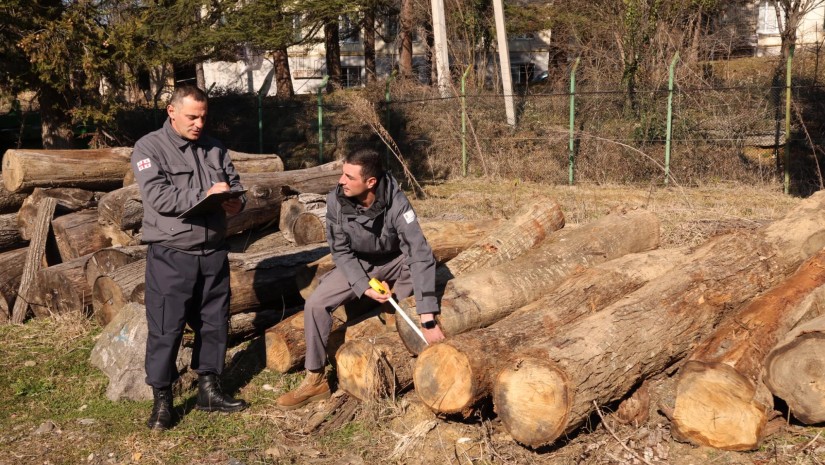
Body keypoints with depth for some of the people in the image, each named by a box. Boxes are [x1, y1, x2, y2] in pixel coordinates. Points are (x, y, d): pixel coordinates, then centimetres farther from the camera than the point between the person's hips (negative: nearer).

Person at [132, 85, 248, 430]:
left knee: (214, 323, 13)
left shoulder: (214, 149, 10)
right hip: (170, 257, -5)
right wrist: (205, 195, -20)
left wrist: (237, 202, -11)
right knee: (166, 328, 0)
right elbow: (158, 197, -19)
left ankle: (208, 390, 26)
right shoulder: (149, 148, -7)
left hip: (213, 253, 6)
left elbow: (235, 184, 13)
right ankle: (162, 400, 11)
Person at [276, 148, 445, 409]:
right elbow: (340, 251, -12)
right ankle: (315, 380, -1)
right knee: (316, 304, -17)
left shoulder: (396, 203, -34)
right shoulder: (336, 200, -25)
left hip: (396, 262, -2)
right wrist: (364, 287, -28)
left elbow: (420, 254, -39)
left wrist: (428, 320, -45)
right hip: (356, 263, 2)